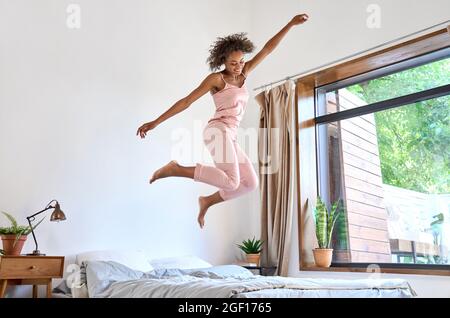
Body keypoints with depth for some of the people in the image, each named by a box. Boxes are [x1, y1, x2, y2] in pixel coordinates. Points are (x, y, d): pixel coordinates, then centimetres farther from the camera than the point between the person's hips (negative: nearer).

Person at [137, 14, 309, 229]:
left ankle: (207, 201, 14)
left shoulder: (243, 75, 17)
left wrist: (290, 24, 11)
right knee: (231, 182, -22)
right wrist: (155, 122, -7)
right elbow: (187, 101, -5)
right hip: (218, 131, -8)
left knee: (250, 183, 5)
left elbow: (268, 49, 16)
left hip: (229, 137, 8)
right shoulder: (216, 78, -2)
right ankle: (175, 169, -15)